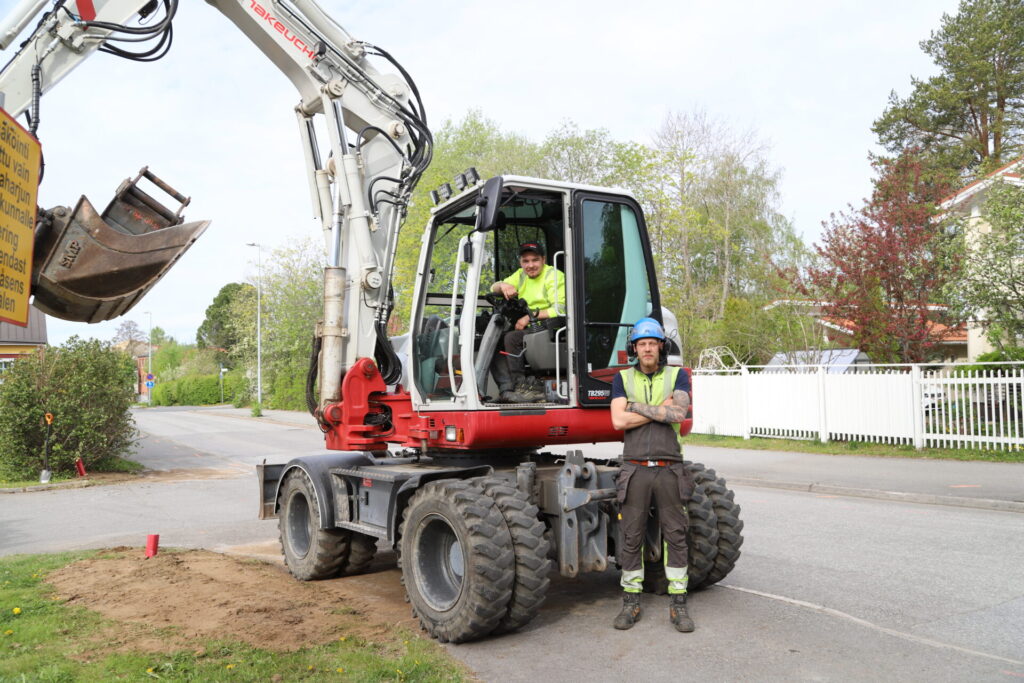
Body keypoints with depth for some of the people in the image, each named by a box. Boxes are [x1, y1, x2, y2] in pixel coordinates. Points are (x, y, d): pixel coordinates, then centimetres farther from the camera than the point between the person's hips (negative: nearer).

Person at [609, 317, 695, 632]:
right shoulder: (622, 378, 6)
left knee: (676, 535, 4)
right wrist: (662, 409, -8)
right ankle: (631, 602, 17)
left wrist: (638, 407, -10)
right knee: (631, 537, 5)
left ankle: (678, 604, 15)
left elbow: (679, 413, -13)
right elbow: (618, 421, -8)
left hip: (669, 469, 0)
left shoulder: (677, 376, 6)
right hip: (635, 469, 0)